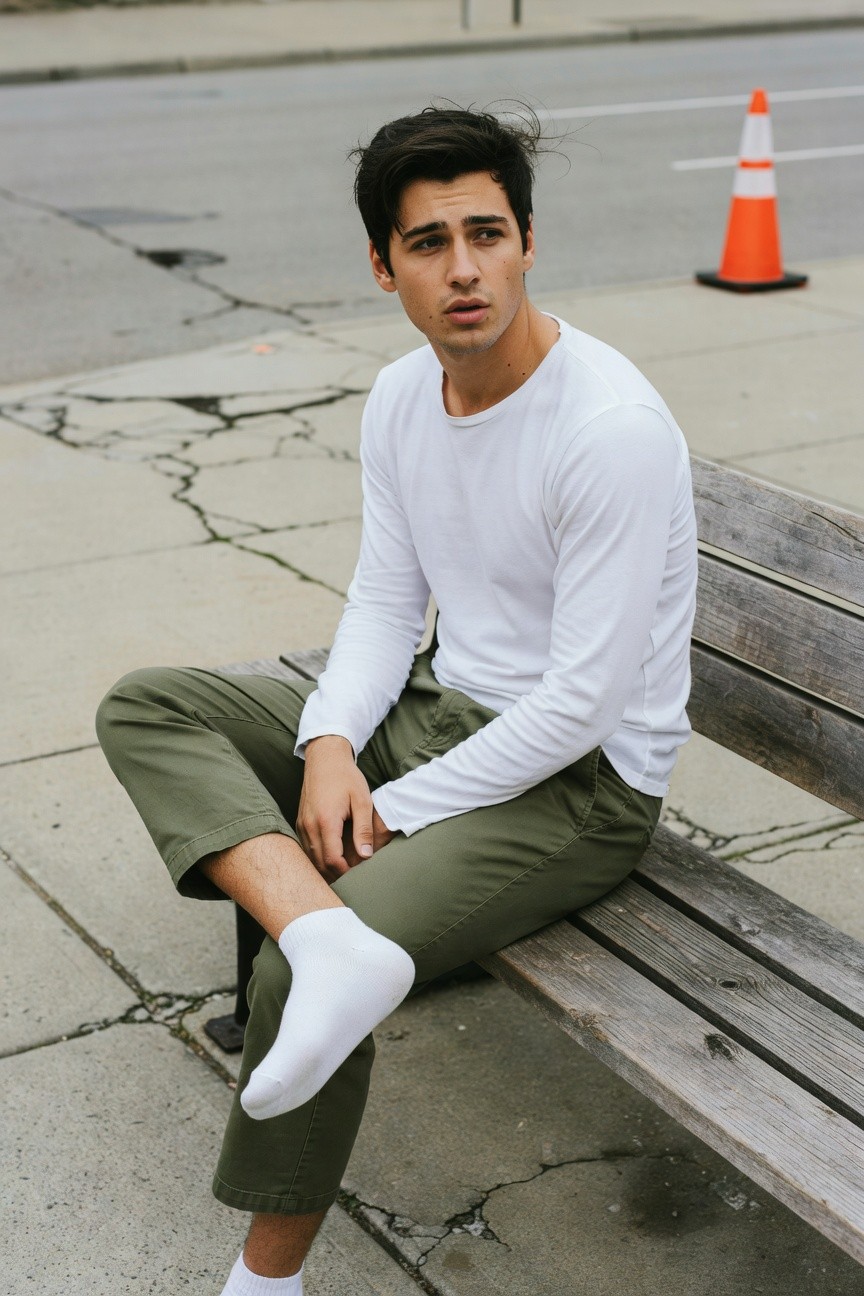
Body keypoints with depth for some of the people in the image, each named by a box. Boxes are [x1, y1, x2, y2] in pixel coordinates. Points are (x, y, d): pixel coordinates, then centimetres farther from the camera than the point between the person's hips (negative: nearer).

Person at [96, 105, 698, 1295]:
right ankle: (328, 936, -28)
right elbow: (386, 603, 7)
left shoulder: (614, 429, -25)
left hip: (580, 779, -8)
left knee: (291, 980, -22)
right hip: (438, 707, 8)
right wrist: (331, 745, -13)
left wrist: (397, 812, -17)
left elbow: (582, 704, -23)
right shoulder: (401, 397, 1)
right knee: (144, 708, -5)